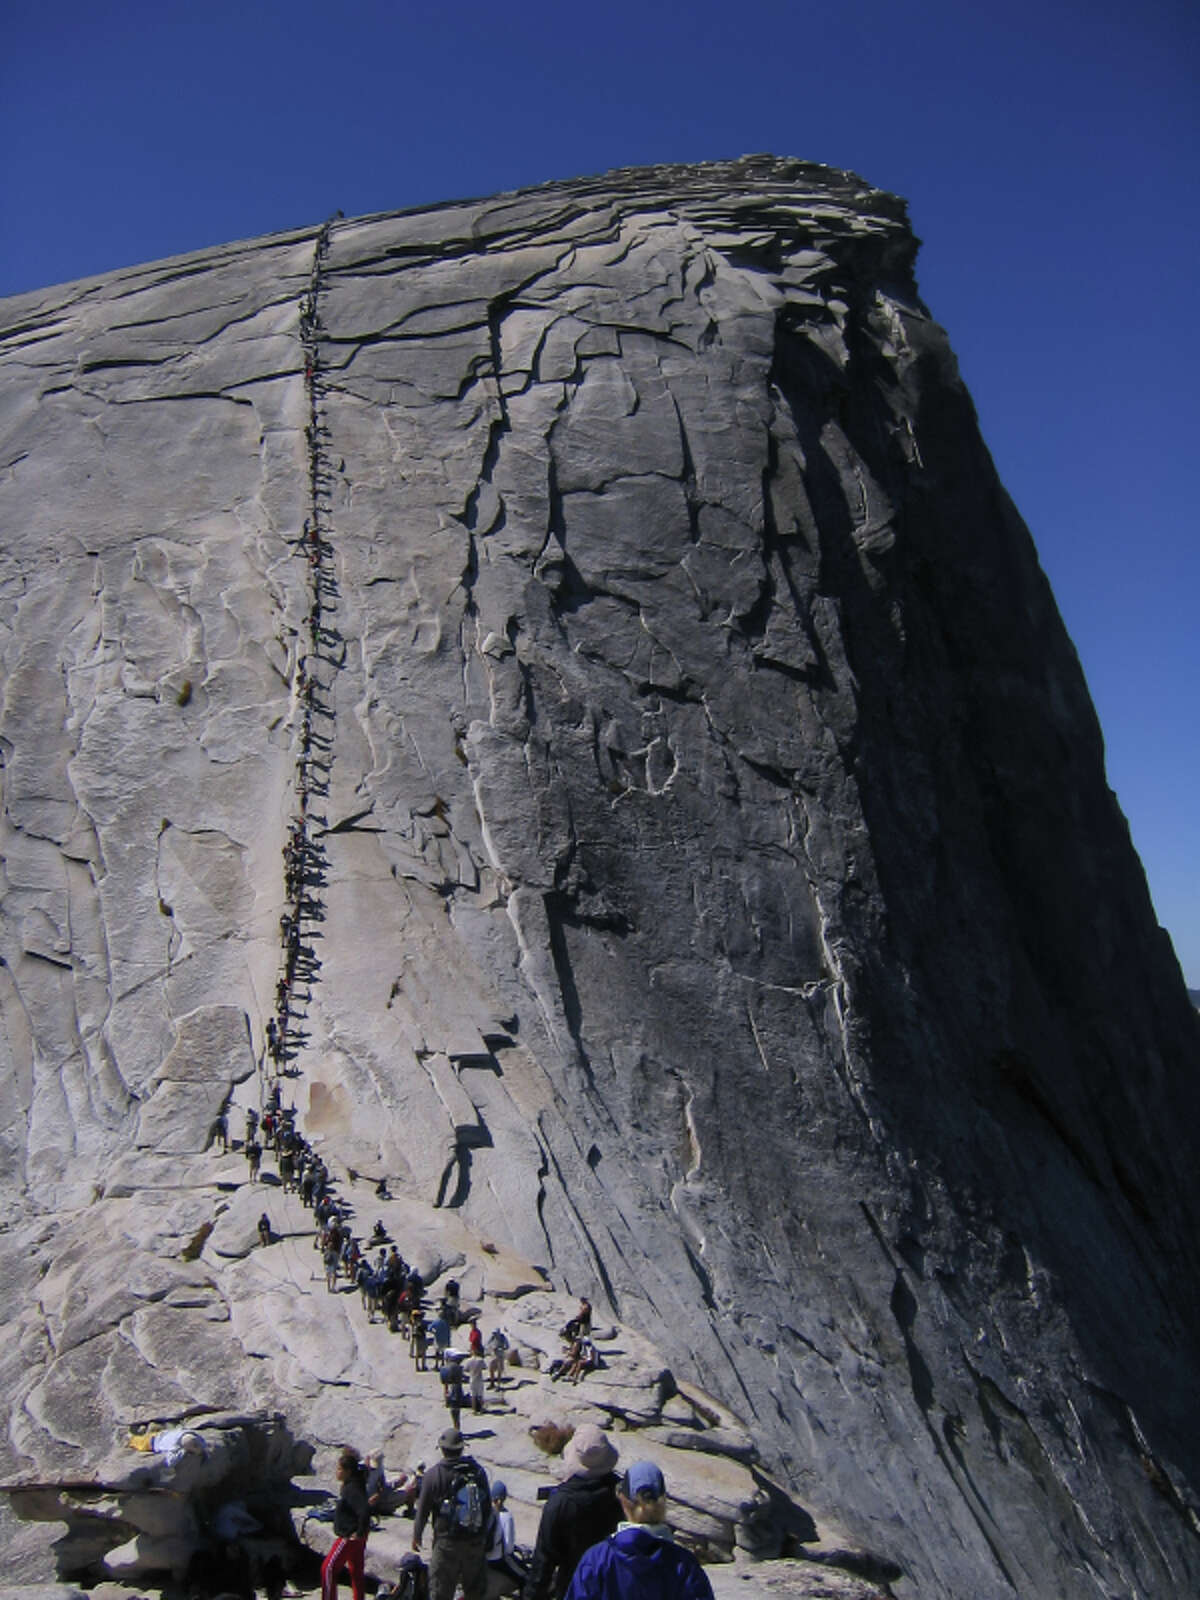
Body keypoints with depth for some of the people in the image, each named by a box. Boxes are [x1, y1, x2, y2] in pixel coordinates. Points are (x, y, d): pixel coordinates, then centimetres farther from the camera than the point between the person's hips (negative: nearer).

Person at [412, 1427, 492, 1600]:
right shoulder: (478, 1470, -2)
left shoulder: (433, 1474, -13)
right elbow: (488, 1506, 7)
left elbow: (423, 1510, -5)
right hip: (476, 1539, 4)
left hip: (447, 1541, -3)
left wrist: (416, 1535, 10)